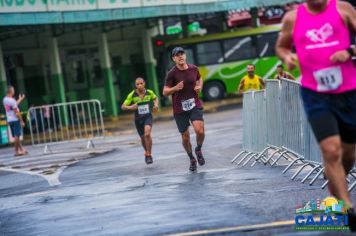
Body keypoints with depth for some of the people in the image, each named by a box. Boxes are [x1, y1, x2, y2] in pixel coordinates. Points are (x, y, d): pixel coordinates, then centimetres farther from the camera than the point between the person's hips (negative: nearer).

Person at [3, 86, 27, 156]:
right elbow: (16, 112, -18)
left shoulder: (4, 100, 9)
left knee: (16, 136, 12)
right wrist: (21, 121, -13)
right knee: (17, 135, -4)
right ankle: (17, 151, -2)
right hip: (15, 120, -9)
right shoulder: (12, 100, -18)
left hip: (9, 120, 9)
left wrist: (20, 99, 32)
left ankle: (21, 149, 17)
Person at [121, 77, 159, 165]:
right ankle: (146, 152, 43)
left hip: (148, 117, -1)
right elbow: (123, 107, -7)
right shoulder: (132, 95, -10)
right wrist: (130, 107, -27)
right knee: (143, 138, 14)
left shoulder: (149, 92, -5)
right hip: (138, 119, 1)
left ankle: (149, 154, -13)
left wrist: (156, 104, -1)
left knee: (147, 134, -25)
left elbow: (155, 98, 19)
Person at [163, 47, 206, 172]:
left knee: (200, 131, -19)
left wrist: (199, 86, 3)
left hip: (195, 105, 1)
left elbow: (199, 78, 24)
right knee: (185, 137, 6)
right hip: (179, 109, -1)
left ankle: (198, 150, 12)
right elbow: (165, 92, -6)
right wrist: (175, 88, -25)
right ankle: (192, 159, 31)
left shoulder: (194, 69, 2)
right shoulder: (172, 73, -9)